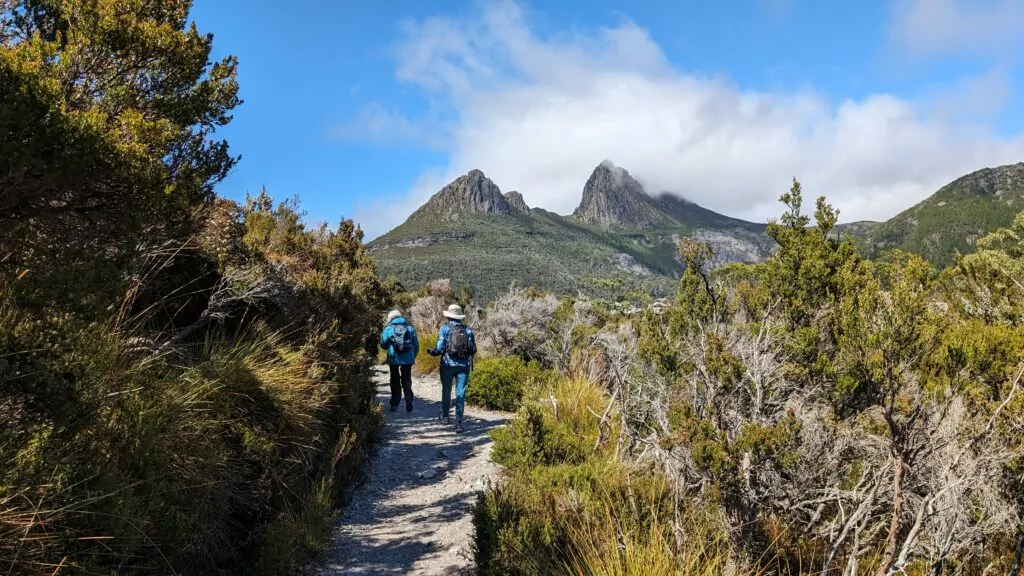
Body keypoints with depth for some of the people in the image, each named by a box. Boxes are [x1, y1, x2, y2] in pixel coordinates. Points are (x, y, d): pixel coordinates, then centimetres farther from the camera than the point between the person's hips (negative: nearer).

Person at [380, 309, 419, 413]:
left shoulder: (388, 328, -3)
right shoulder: (410, 327, 5)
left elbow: (383, 345, 2)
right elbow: (416, 344, 6)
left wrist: (381, 335, 22)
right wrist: (413, 357, 18)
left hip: (394, 359, -2)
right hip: (408, 359, 2)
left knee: (395, 381, 12)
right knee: (407, 380, 13)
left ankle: (394, 404, 12)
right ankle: (409, 403, 3)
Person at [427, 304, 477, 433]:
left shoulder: (445, 328, -5)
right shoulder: (468, 330, 3)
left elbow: (440, 348, -10)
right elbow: (473, 350, 2)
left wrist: (431, 352, 9)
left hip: (448, 364, -1)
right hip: (464, 365, 1)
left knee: (446, 391, 18)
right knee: (460, 394, 3)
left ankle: (444, 416, 34)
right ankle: (458, 423, -1)